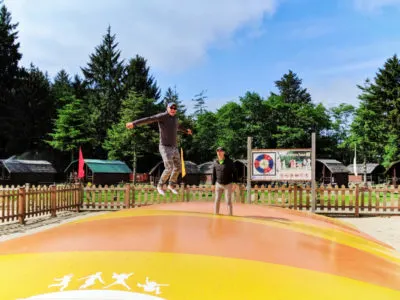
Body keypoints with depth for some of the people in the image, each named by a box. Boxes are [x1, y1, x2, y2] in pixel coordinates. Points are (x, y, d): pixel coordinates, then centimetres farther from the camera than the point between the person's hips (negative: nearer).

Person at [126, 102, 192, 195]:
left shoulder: (174, 117, 11)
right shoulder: (162, 116, -12)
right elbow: (148, 119, -27)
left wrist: (186, 130, 56)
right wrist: (134, 123, -40)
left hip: (174, 148, 8)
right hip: (165, 148, -8)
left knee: (177, 168, 13)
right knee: (169, 169, -14)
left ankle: (171, 185, 35)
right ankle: (160, 186, 10)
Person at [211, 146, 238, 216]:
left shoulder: (229, 161, -8)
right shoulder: (215, 162, 0)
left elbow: (234, 172, -4)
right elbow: (213, 174, 9)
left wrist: (234, 183, -9)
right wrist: (213, 184, 9)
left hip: (228, 184, -3)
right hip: (218, 184, 3)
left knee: (228, 201, -1)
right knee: (217, 200, 4)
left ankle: (230, 214, 11)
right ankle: (216, 214, 15)